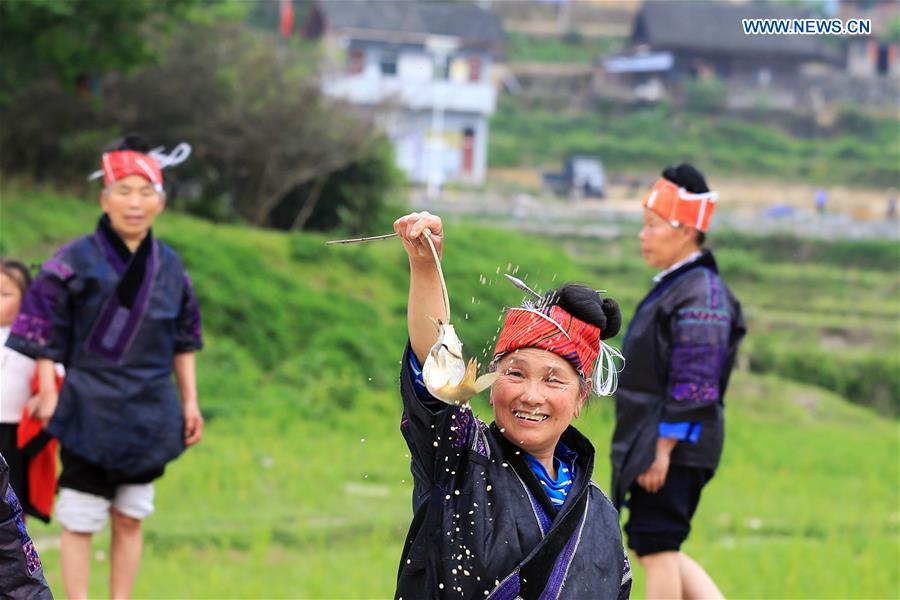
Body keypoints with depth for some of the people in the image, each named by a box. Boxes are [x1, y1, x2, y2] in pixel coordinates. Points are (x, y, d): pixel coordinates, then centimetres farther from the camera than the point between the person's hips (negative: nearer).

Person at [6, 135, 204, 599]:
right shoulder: (76, 261, -7)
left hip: (150, 415, 4)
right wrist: (48, 392, -9)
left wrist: (190, 401, 15)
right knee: (79, 519, -4)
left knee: (129, 518, 9)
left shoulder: (170, 267, 7)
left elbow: (183, 342, 16)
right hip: (90, 409, -4)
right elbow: (43, 332, -4)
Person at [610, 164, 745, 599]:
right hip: (651, 444, 11)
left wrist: (663, 449, -23)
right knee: (655, 549, 13)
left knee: (656, 548, -6)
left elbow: (693, 384, -22)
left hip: (674, 447, -11)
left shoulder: (699, 294, -16)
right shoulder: (673, 286, 17)